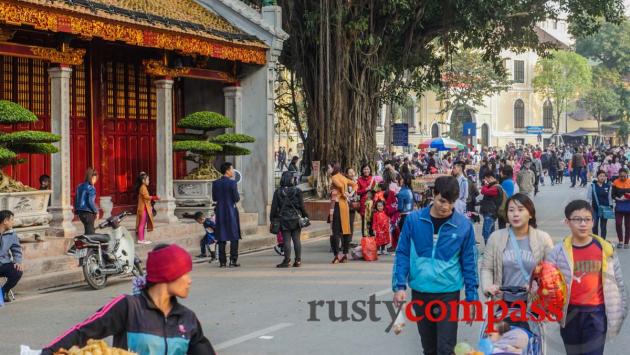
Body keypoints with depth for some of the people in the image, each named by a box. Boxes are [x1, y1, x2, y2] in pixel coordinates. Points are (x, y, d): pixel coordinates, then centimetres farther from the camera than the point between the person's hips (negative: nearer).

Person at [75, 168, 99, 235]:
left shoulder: (80, 187, 11)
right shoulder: (91, 188, -13)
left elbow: (76, 200, 15)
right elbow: (90, 201, -19)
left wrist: (76, 210, 22)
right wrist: (96, 211, -9)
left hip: (80, 212, 8)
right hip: (88, 213, -8)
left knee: (88, 230, 19)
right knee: (90, 232, -4)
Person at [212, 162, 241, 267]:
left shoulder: (215, 183, 3)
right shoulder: (232, 183, -12)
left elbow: (214, 198, 8)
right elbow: (237, 198, -11)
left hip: (220, 212, 4)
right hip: (231, 211, -4)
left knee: (221, 238, 7)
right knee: (234, 237, 4)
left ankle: (222, 261, 5)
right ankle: (233, 260, 0)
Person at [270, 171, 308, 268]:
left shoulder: (278, 192, -3)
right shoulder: (297, 191, -4)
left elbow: (274, 207, 0)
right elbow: (302, 206, 0)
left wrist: (272, 219, 8)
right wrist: (305, 216, 12)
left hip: (283, 220, -1)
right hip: (296, 219, 1)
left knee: (286, 241, 0)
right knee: (296, 240, 6)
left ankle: (287, 261, -3)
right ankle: (298, 261, 7)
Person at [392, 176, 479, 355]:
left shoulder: (464, 225, -7)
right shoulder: (413, 219, -5)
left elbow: (469, 263, 0)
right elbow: (403, 254, 1)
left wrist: (471, 297, 1)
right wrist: (399, 286, -7)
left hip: (449, 294, -2)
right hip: (419, 293, 2)